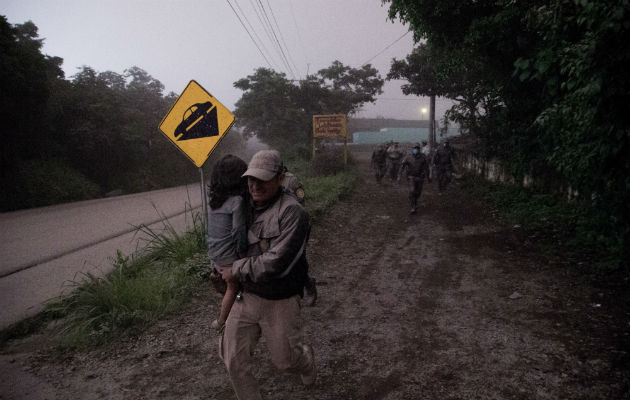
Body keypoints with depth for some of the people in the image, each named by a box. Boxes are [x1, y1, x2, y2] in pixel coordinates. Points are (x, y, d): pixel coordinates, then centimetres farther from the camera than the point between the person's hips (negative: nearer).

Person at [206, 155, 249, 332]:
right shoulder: (237, 201, -21)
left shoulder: (213, 197, 0)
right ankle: (222, 322, 27)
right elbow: (239, 231, -18)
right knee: (232, 287, 14)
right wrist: (242, 252, -7)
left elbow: (210, 228, 5)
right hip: (228, 256, -7)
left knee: (229, 285, 23)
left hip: (213, 252, 7)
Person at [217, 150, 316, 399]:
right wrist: (224, 265, 7)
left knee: (284, 360, 13)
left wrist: (237, 270, -16)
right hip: (246, 297, 5)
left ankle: (305, 359, 49)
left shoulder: (292, 212, -21)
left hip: (279, 301, -5)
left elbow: (276, 263, -28)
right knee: (233, 358, 5)